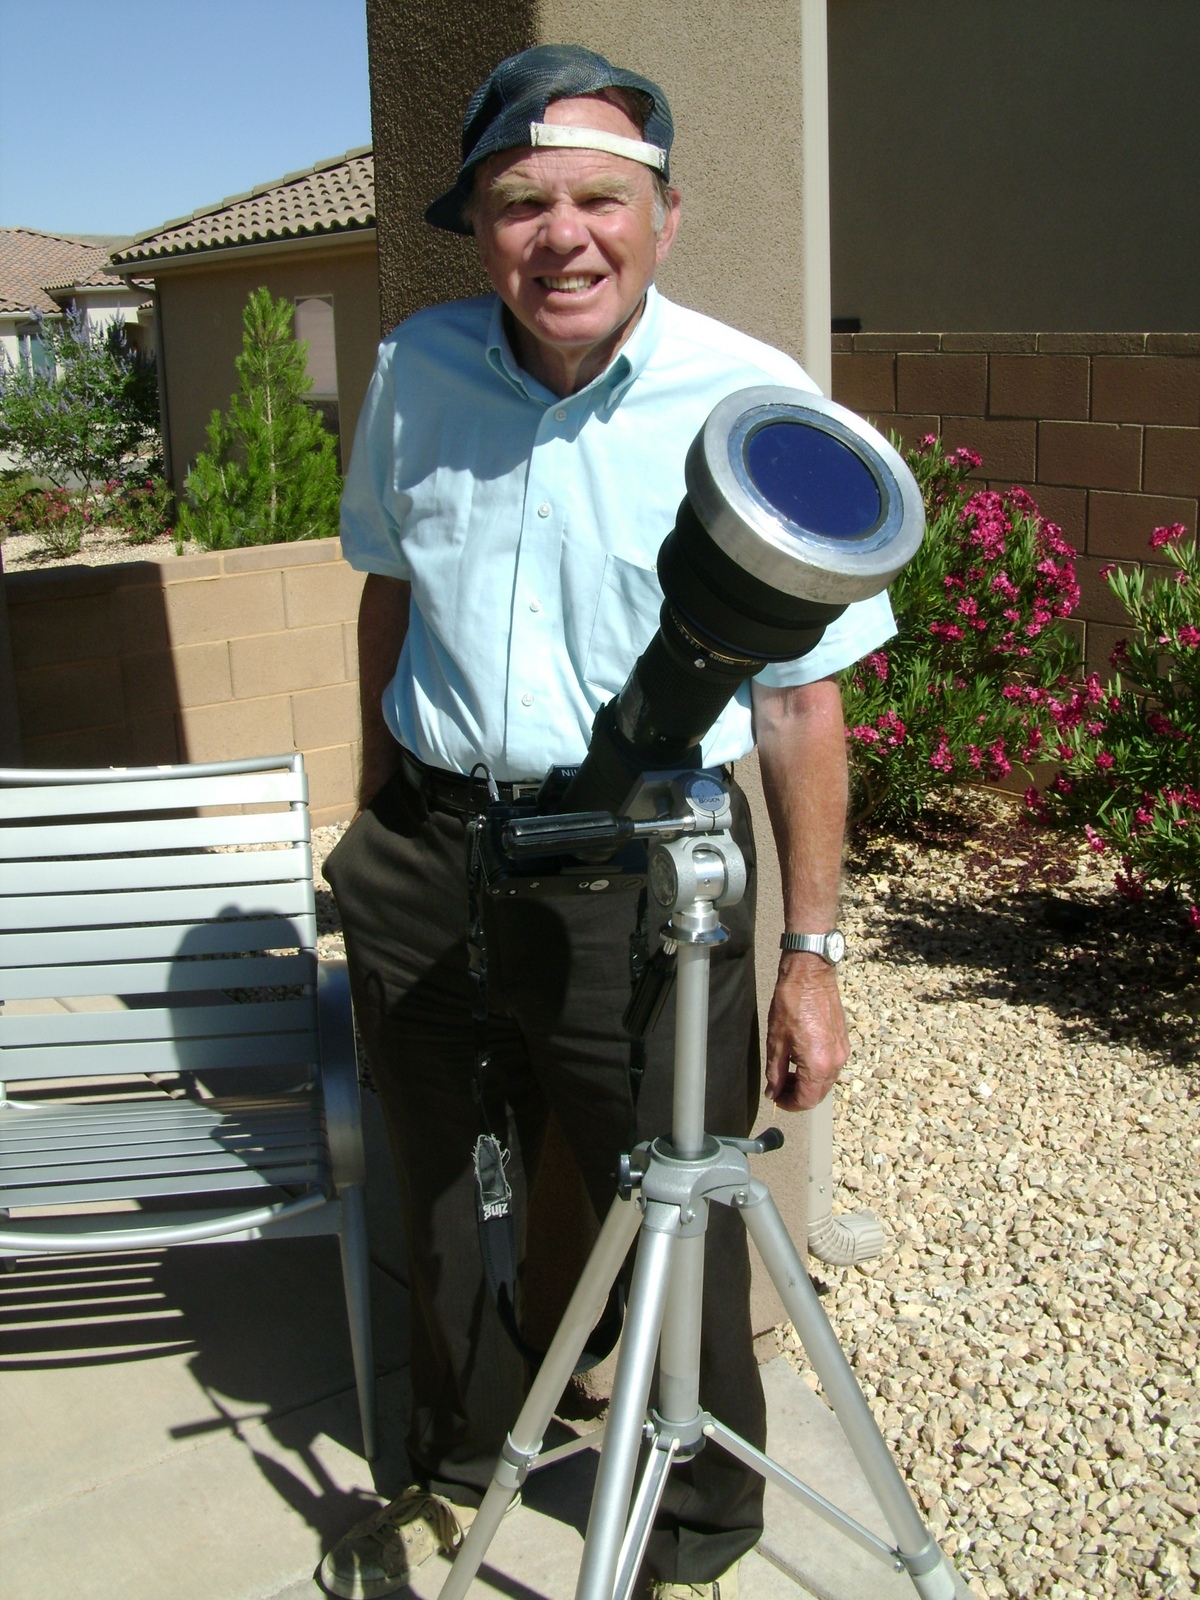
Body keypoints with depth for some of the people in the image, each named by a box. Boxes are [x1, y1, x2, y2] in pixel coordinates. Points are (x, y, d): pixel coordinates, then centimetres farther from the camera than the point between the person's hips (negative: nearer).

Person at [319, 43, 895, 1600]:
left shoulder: (754, 403, -11)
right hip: (428, 856, 5)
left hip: (646, 871, -4)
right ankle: (454, 1468, 46)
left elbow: (803, 698, -9)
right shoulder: (415, 372, 0)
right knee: (441, 1190, 19)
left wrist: (810, 950, -9)